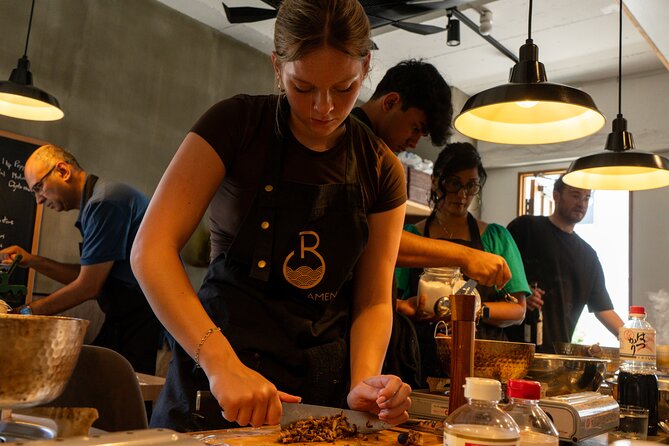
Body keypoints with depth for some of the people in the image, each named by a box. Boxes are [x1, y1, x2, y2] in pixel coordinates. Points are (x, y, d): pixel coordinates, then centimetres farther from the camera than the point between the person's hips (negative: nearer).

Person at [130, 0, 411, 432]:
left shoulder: (381, 170, -1)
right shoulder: (237, 123, -9)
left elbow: (373, 299, 1)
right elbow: (152, 250, -18)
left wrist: (364, 381, -18)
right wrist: (221, 361, -29)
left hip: (324, 383, 3)